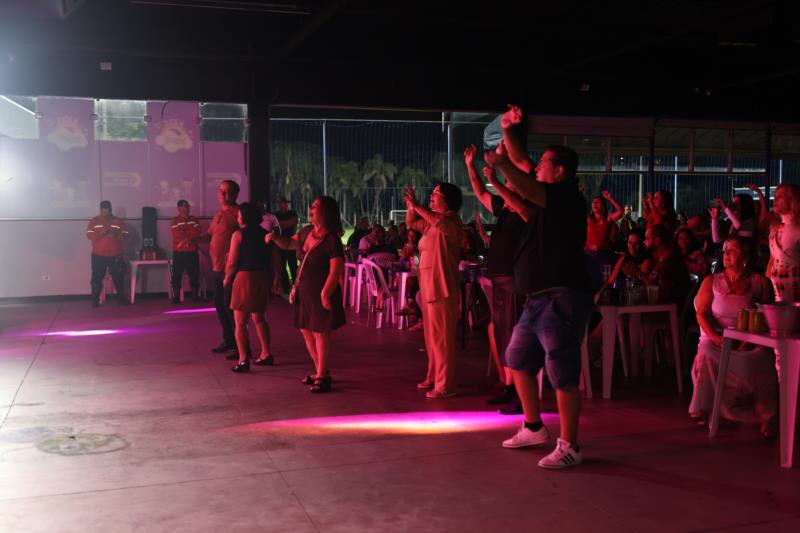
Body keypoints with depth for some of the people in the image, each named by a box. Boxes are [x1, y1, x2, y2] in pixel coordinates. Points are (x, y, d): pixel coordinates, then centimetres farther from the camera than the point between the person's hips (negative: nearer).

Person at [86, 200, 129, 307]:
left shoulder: (118, 221, 6)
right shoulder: (94, 221, 4)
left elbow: (125, 235, 2)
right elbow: (89, 235, -5)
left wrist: (116, 235, -18)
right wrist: (100, 233, -22)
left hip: (115, 255, 1)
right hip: (98, 255, -1)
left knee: (118, 278, 5)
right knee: (97, 278, 1)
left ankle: (121, 298, 14)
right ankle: (95, 300, 9)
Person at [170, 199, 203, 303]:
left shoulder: (194, 219, 11)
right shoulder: (175, 220, 1)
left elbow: (198, 232, -4)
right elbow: (177, 236, -11)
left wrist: (185, 235, -13)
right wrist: (190, 236, -12)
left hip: (192, 252, 3)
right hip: (179, 252, -3)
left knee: (194, 274, 4)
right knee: (177, 275, -3)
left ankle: (196, 296, 12)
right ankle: (176, 297, 1)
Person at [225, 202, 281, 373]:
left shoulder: (238, 234, -7)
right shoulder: (265, 234, 8)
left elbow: (232, 262, -9)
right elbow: (275, 259, 7)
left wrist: (227, 279, 6)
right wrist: (276, 278, 18)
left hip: (245, 277, -6)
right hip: (263, 278, 6)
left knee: (240, 322, 1)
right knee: (258, 318, 20)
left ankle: (243, 360, -4)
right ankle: (266, 354, 21)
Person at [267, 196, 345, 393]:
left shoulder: (332, 240, -17)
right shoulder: (308, 234, 6)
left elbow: (335, 271, -22)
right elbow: (289, 243, 23)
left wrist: (325, 294, -27)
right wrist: (274, 237, 4)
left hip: (321, 293, -8)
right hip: (305, 291, 8)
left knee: (320, 333, -1)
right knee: (306, 331, 15)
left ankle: (322, 377, 11)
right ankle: (320, 371, 30)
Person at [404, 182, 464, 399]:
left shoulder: (451, 220, -11)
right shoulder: (430, 221, 15)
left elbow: (441, 222, -34)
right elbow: (410, 222, 27)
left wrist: (418, 206, -27)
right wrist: (410, 206, 8)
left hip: (442, 287, -9)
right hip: (428, 286, 10)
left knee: (442, 337, -7)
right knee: (432, 336, 17)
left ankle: (445, 385, -3)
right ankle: (433, 377, 27)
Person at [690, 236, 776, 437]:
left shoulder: (760, 283, 10)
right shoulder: (711, 281, 14)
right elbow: (702, 313, 4)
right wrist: (715, 336, -14)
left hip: (750, 343, -1)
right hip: (715, 339, 1)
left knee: (759, 361, -31)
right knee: (707, 355, -31)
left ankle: (765, 416, -16)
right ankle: (704, 408, -17)